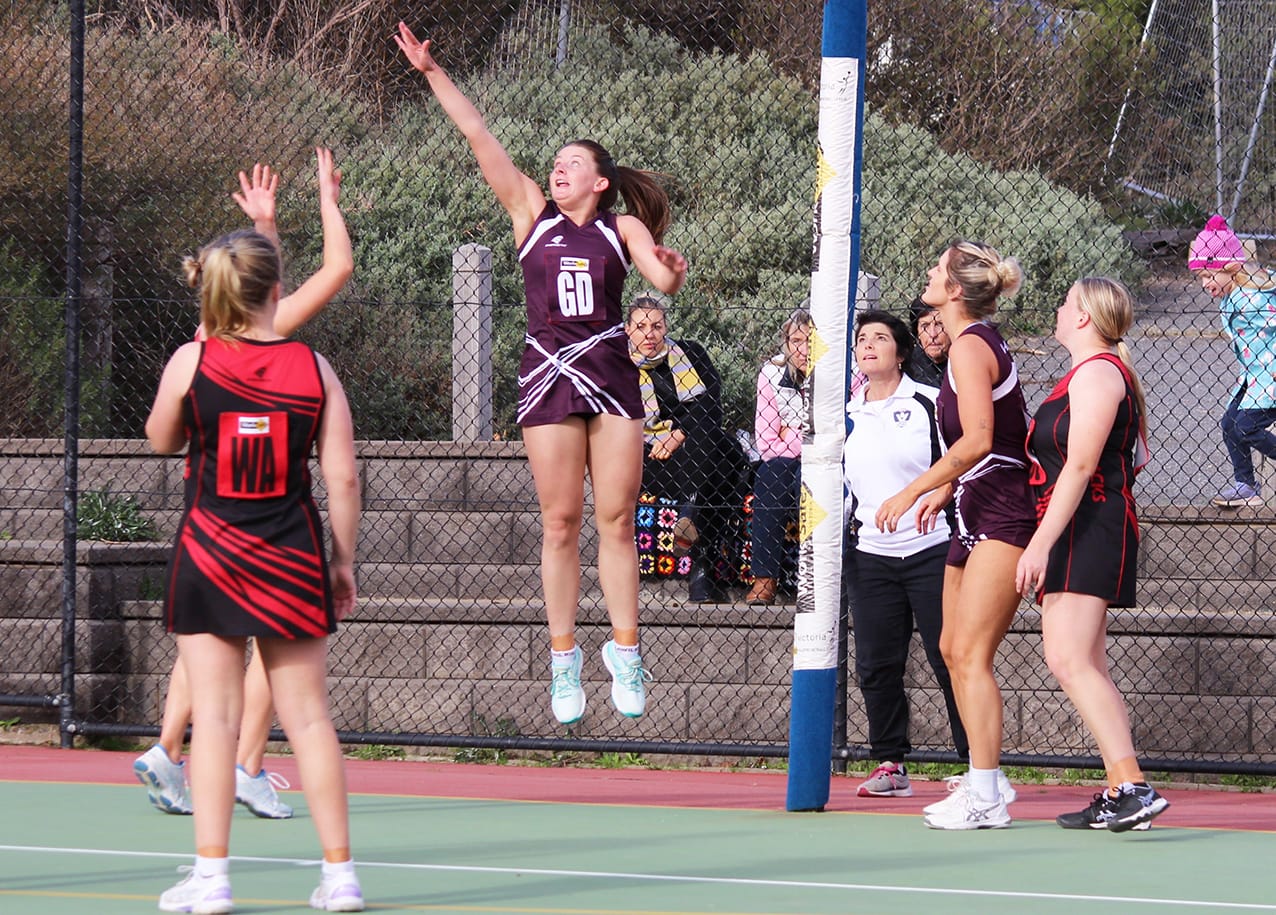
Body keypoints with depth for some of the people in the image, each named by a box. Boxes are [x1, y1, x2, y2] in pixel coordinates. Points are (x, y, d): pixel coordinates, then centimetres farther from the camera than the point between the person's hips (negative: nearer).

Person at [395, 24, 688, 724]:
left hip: (611, 375, 0)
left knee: (616, 519, -1)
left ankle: (624, 652, 5)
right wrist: (431, 73, 2)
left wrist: (671, 272, -28)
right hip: (549, 376, 0)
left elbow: (662, 280, -5)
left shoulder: (623, 227, 9)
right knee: (560, 522, 0)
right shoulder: (532, 213, 9)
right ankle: (563, 661, 3)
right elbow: (479, 137, 5)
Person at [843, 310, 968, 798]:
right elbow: (837, 485, 23)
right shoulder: (846, 415, 14)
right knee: (876, 665, 2)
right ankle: (889, 763, 10)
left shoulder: (928, 404, -1)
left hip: (931, 550, -5)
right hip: (871, 555, 5)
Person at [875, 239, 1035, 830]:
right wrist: (946, 489, 25)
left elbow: (977, 439, -22)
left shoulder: (970, 346, -14)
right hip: (977, 515, 10)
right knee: (954, 651, 12)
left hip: (1002, 515, -10)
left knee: (970, 654, -12)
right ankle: (985, 781, 19)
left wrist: (913, 491, -18)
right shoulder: (979, 341, 15)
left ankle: (985, 798, -13)